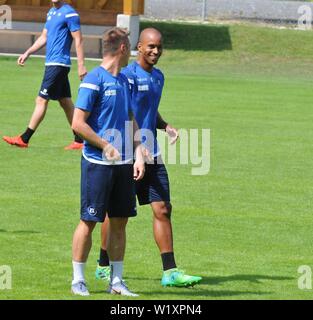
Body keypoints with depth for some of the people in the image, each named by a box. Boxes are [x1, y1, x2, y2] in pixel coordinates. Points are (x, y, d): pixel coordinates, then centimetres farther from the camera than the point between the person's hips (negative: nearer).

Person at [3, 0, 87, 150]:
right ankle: (79, 140, 12)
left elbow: (78, 40, -14)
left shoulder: (69, 13, -11)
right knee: (65, 102, 10)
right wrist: (27, 54, 15)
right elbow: (43, 38, 22)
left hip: (58, 64, -9)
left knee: (41, 100, -7)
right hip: (52, 63, 9)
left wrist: (81, 66, -17)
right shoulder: (51, 12, 15)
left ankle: (24, 139, -5)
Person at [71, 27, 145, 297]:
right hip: (98, 163, -7)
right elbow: (78, 123, -13)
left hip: (123, 163, 7)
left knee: (120, 221, 9)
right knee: (89, 221, -1)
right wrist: (106, 147, -13)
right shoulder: (94, 80, -11)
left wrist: (138, 156, 9)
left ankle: (117, 280, 16)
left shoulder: (124, 81, 13)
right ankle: (78, 280, 8)